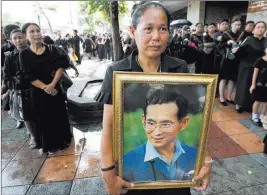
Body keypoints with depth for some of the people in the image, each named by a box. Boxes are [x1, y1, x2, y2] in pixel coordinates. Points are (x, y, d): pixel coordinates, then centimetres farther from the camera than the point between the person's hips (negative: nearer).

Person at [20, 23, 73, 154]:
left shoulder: (51, 49, 2)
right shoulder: (24, 54, -1)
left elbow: (60, 66, -8)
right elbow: (30, 76, -7)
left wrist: (52, 84, -19)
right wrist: (45, 87, -19)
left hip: (55, 89, 1)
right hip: (38, 91, 0)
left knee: (59, 116, 10)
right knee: (43, 118, 11)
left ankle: (62, 141, 30)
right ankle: (47, 145, 29)